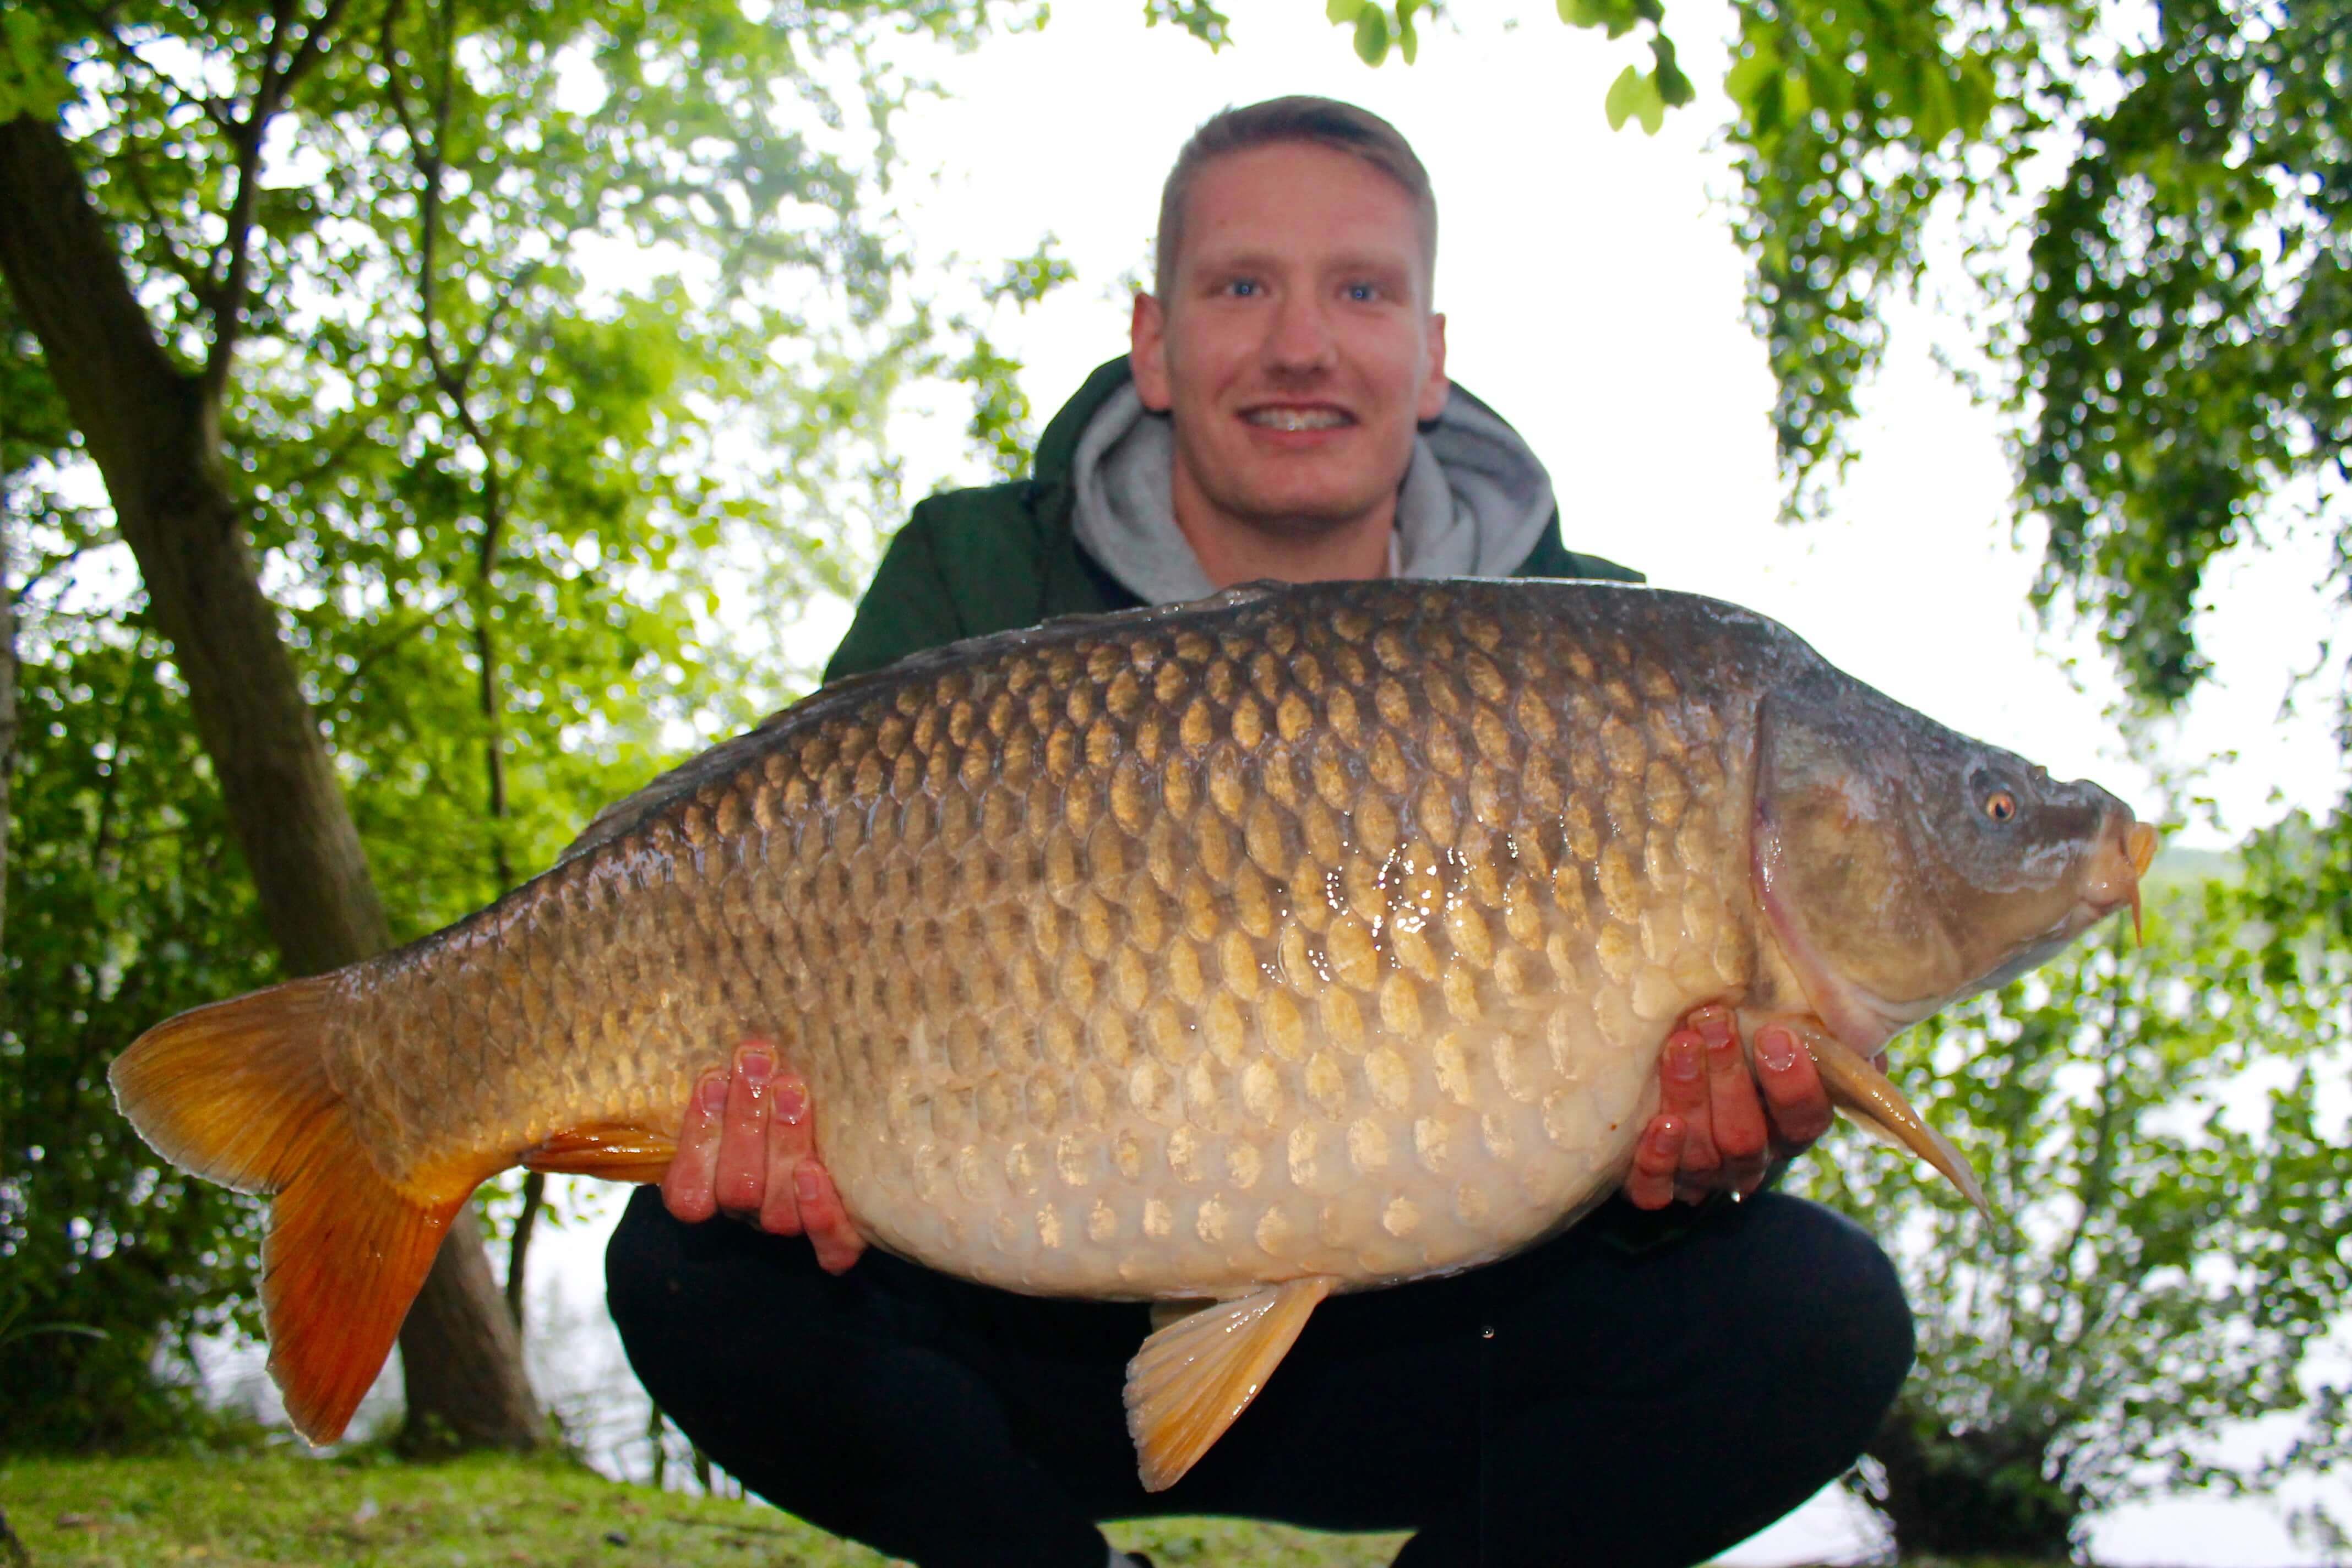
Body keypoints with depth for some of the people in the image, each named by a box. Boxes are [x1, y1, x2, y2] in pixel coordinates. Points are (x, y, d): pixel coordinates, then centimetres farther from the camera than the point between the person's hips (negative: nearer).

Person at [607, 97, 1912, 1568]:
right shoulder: (974, 588, -6)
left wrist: (1690, 1160, -35)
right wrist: (771, 1107, -34)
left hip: (1404, 1362, 0)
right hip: (1042, 1345, 1)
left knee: (1819, 1313, -23)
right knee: (696, 1269, -26)